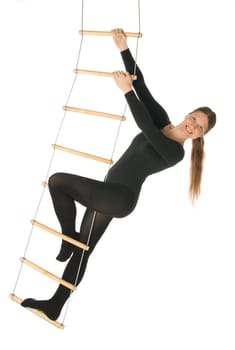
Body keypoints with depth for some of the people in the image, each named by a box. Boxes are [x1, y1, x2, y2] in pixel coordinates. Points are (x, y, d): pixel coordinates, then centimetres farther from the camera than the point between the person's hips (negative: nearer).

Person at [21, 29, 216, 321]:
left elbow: (144, 126, -27)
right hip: (109, 195, 8)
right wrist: (124, 50, -7)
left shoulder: (175, 153, -12)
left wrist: (126, 90, -28)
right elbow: (141, 86, 0)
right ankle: (54, 307, 22)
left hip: (120, 198, -7)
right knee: (82, 252, 11)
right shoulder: (162, 120, 7)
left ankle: (69, 240, 1)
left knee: (57, 181, -16)